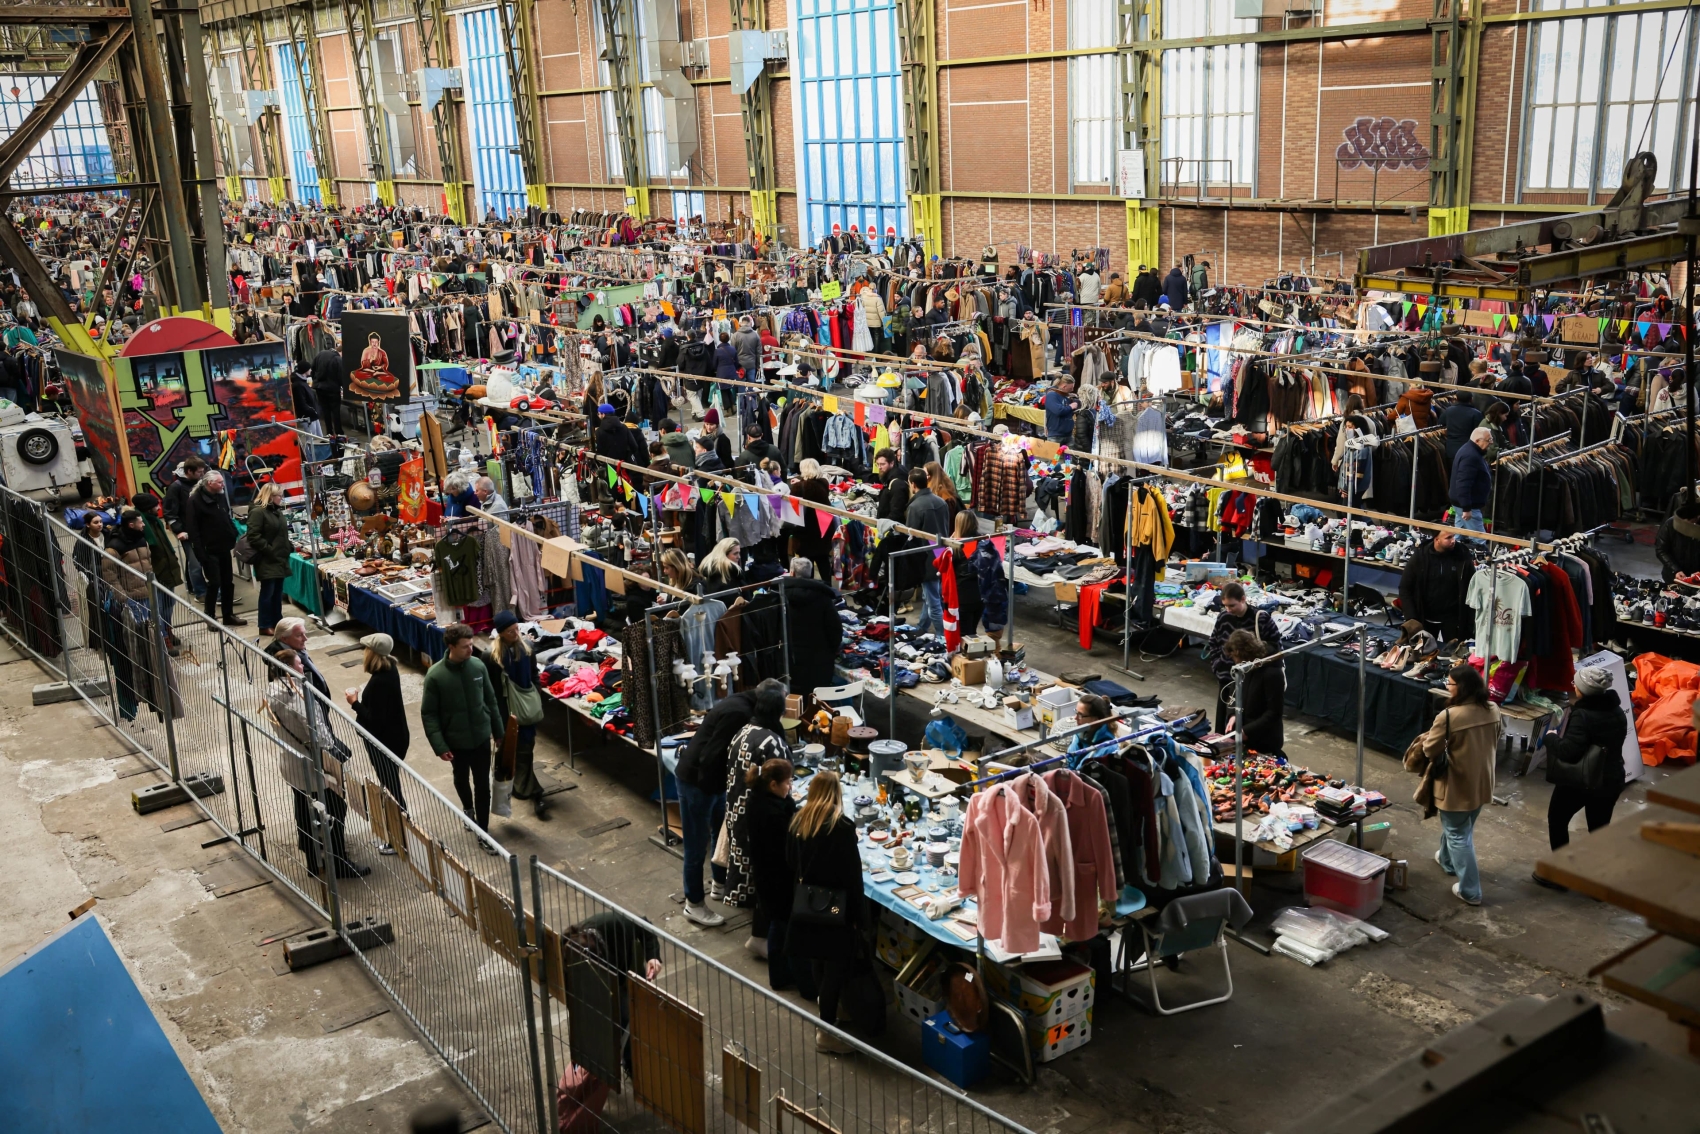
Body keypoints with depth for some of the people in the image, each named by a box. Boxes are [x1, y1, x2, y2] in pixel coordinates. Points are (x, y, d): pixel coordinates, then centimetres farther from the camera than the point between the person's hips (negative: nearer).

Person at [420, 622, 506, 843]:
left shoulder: (478, 667, -9)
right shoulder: (435, 676, -19)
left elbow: (490, 701, 3)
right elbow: (428, 714, -13)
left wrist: (499, 731, 9)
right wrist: (439, 746, -18)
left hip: (481, 737, 1)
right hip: (456, 740, -1)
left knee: (482, 785, 5)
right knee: (462, 779, 23)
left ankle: (483, 833, 16)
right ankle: (468, 808, 53)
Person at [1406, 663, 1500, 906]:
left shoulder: (1449, 717, -28)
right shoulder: (1493, 710, -7)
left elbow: (1429, 750, -16)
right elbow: (1493, 744, 10)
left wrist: (1427, 738, 5)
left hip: (1457, 786, -7)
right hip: (1481, 783, 7)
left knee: (1458, 835, 8)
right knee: (1461, 827, 28)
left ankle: (1470, 891, 14)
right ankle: (1448, 860, 51)